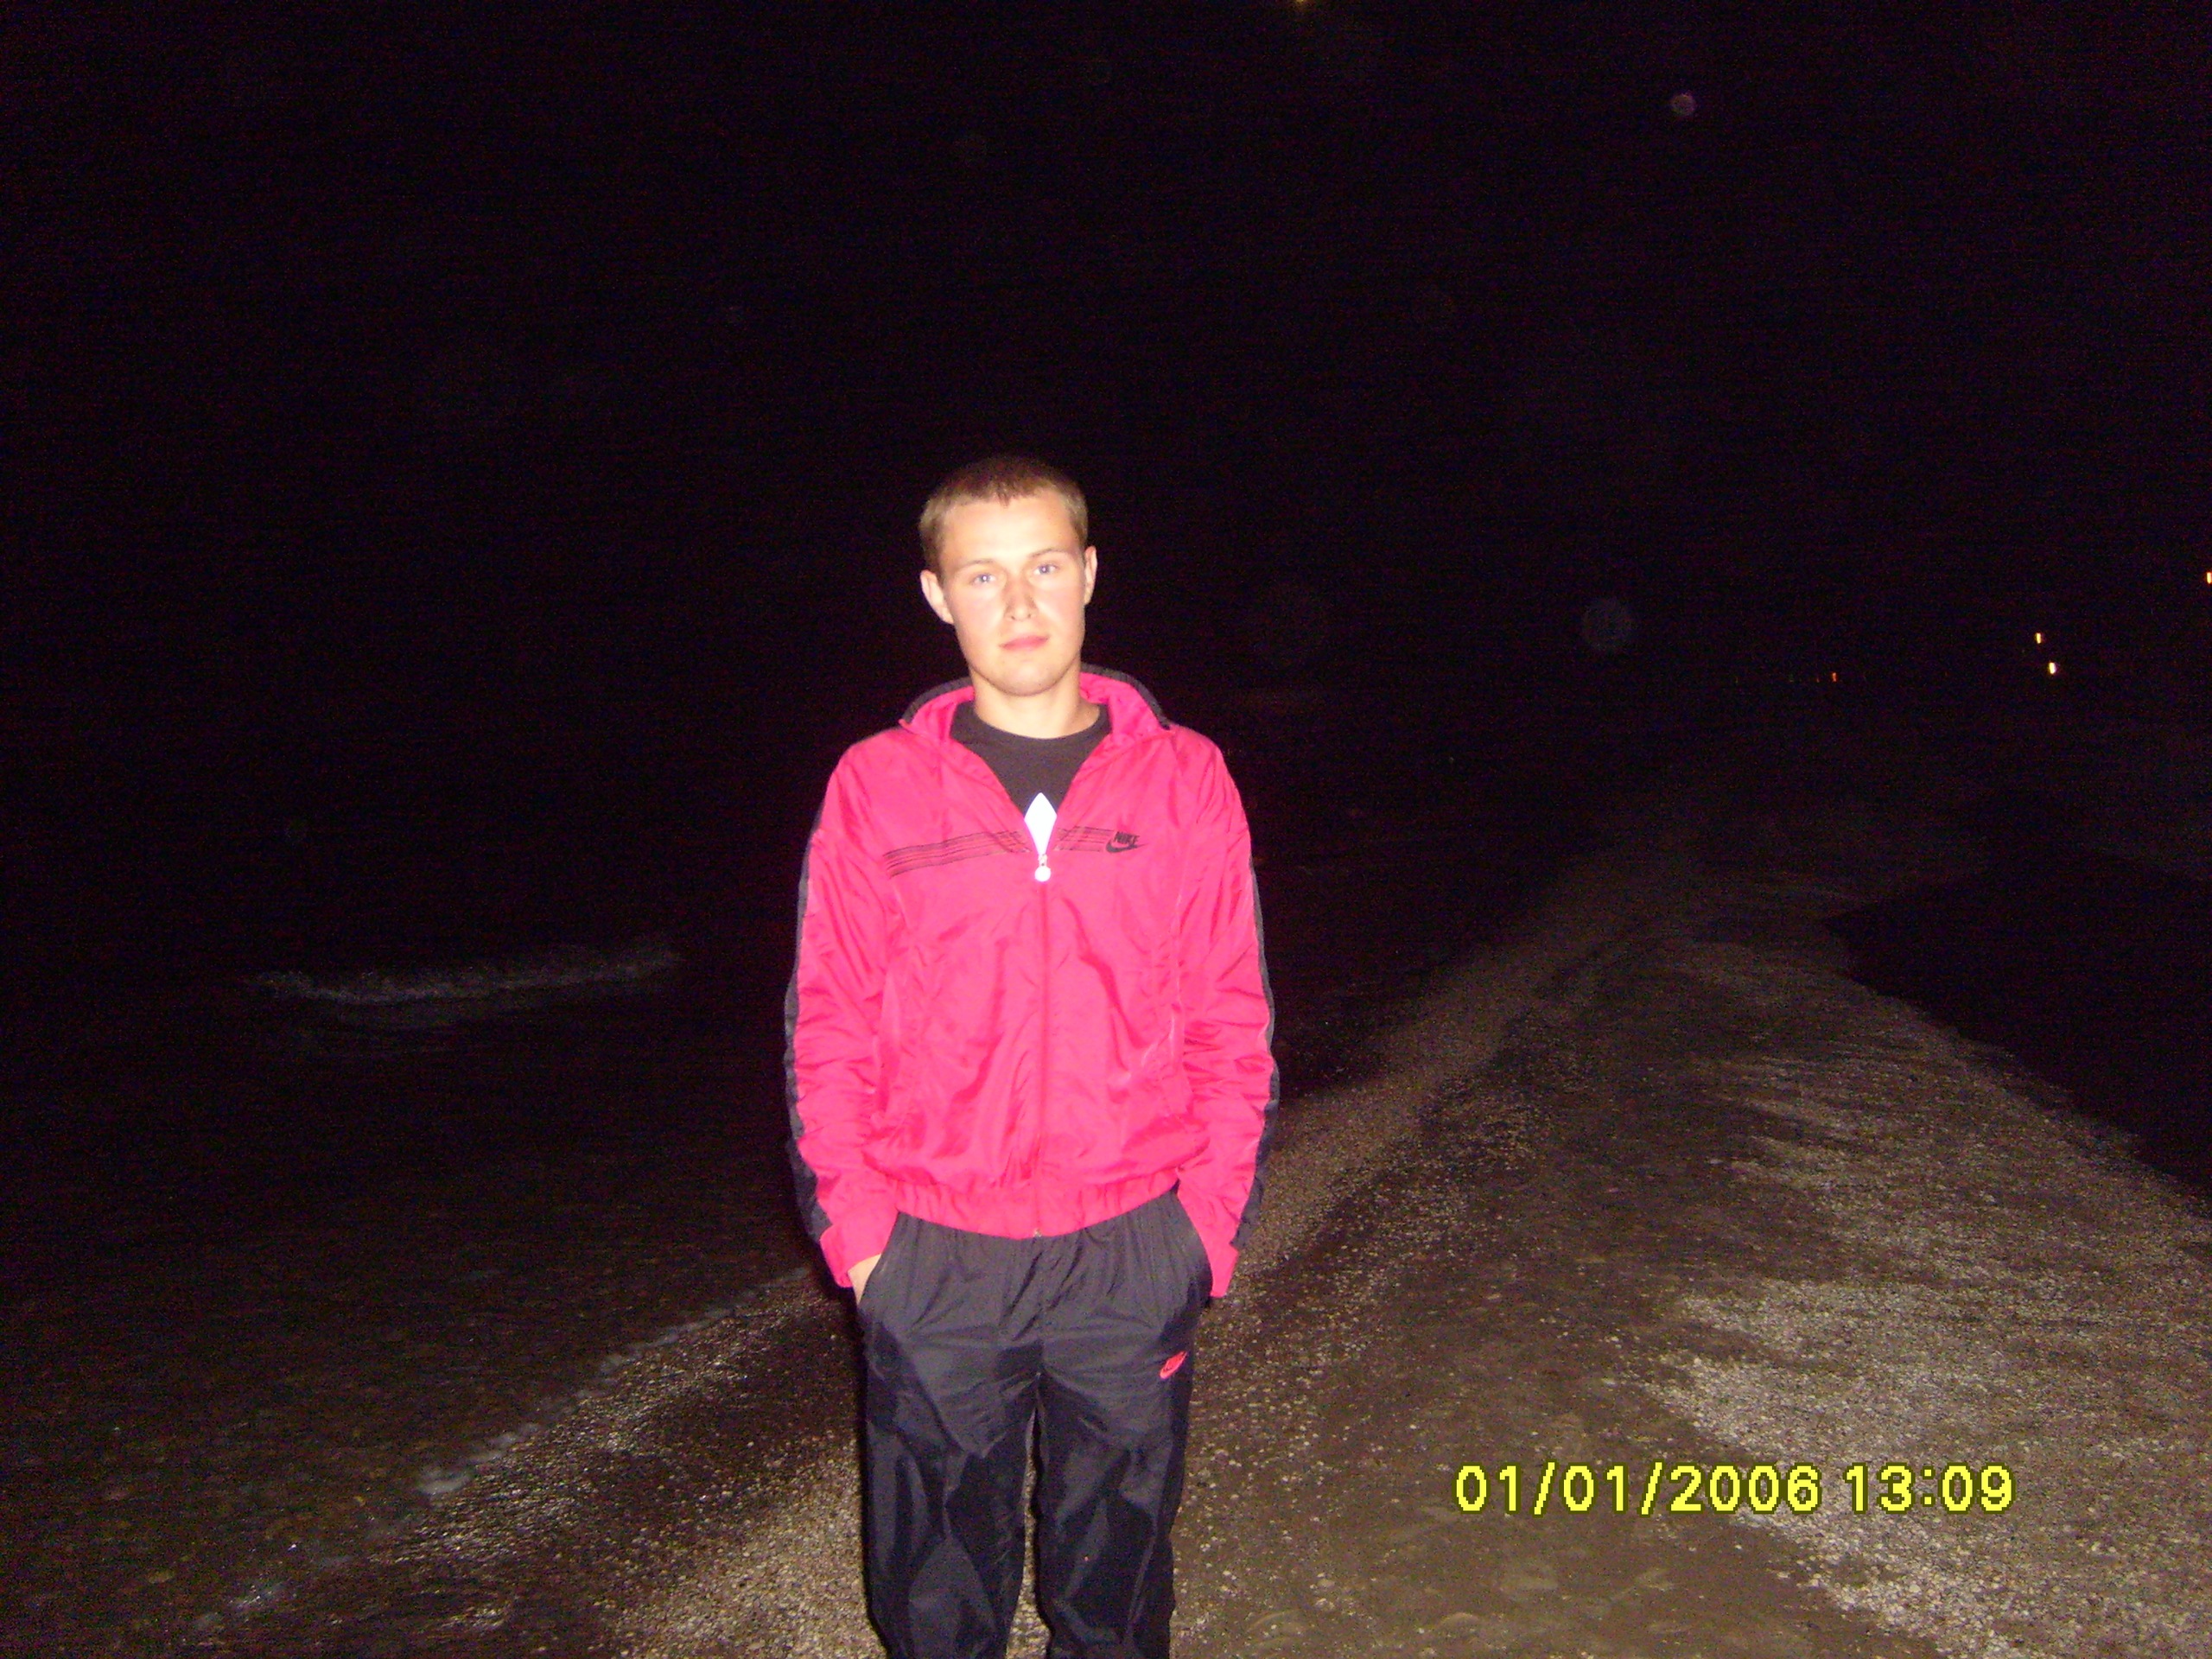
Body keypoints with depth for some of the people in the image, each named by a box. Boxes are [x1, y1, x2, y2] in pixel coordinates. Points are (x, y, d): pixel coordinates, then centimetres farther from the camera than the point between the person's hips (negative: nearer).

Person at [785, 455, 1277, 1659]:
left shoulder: (1183, 778, -1)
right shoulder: (877, 785, -2)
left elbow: (1233, 1019, 2)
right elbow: (829, 1028, 1)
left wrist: (1209, 1219, -2)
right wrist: (858, 1230, -4)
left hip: (1136, 1254, 1)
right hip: (934, 1265, 0)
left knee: (1117, 1554, 17)